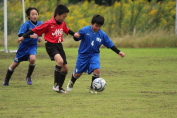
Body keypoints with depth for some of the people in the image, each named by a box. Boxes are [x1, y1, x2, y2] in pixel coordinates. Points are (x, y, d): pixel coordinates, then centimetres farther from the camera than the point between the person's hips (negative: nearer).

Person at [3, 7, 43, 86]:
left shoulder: (40, 24, -6)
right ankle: (6, 80, 23)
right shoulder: (26, 24, -19)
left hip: (33, 46, 2)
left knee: (32, 59, -27)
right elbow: (20, 34, -30)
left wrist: (40, 37, -3)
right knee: (15, 63, 6)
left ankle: (28, 77, -3)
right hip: (24, 45, -2)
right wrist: (30, 36, -42)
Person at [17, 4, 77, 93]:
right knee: (60, 61, -32)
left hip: (59, 46, 8)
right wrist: (23, 37, -8)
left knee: (65, 68, 8)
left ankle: (59, 88, 24)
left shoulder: (63, 24, 6)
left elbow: (67, 30, 27)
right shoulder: (49, 24, -14)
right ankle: (56, 84, -20)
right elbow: (35, 30, -10)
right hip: (51, 45, -8)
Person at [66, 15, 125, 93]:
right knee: (78, 73, 7)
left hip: (94, 55, 2)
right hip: (83, 54, -2)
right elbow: (77, 38, -6)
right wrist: (76, 36, -31)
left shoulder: (102, 34, -6)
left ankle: (92, 88, -3)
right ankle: (71, 82, 44)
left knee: (97, 70, -22)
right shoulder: (85, 30, -14)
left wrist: (118, 52, -7)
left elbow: (110, 45, -1)